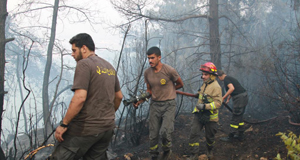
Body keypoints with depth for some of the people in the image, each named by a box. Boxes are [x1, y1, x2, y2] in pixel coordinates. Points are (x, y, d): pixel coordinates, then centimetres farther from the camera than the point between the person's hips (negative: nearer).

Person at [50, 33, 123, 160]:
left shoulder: (84, 64, -12)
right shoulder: (109, 67, 13)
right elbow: (119, 96, 19)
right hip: (108, 128, 8)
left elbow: (80, 98, -22)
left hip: (86, 128, -8)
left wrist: (63, 124, -15)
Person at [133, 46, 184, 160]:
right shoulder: (147, 73, 1)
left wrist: (168, 90, 8)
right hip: (154, 104, 4)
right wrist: (140, 101, -3)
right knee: (153, 135, 5)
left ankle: (167, 150, 15)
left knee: (165, 132, -16)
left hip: (169, 104, -4)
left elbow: (180, 84, 4)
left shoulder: (169, 70, -13)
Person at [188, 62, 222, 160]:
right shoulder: (205, 83, 7)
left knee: (210, 137, 13)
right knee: (193, 133, -4)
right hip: (199, 114, 6)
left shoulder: (216, 87, -19)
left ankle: (209, 150, 41)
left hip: (210, 117, -6)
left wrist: (205, 106, -31)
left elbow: (218, 103, -25)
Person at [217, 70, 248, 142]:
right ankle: (241, 135, 25)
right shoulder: (230, 78, 20)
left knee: (235, 118, -3)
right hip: (244, 97, 10)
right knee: (239, 117, 18)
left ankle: (230, 137, 5)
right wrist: (228, 99, 41)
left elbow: (232, 88, -26)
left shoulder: (226, 79, -10)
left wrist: (223, 97, -20)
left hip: (239, 98, -10)